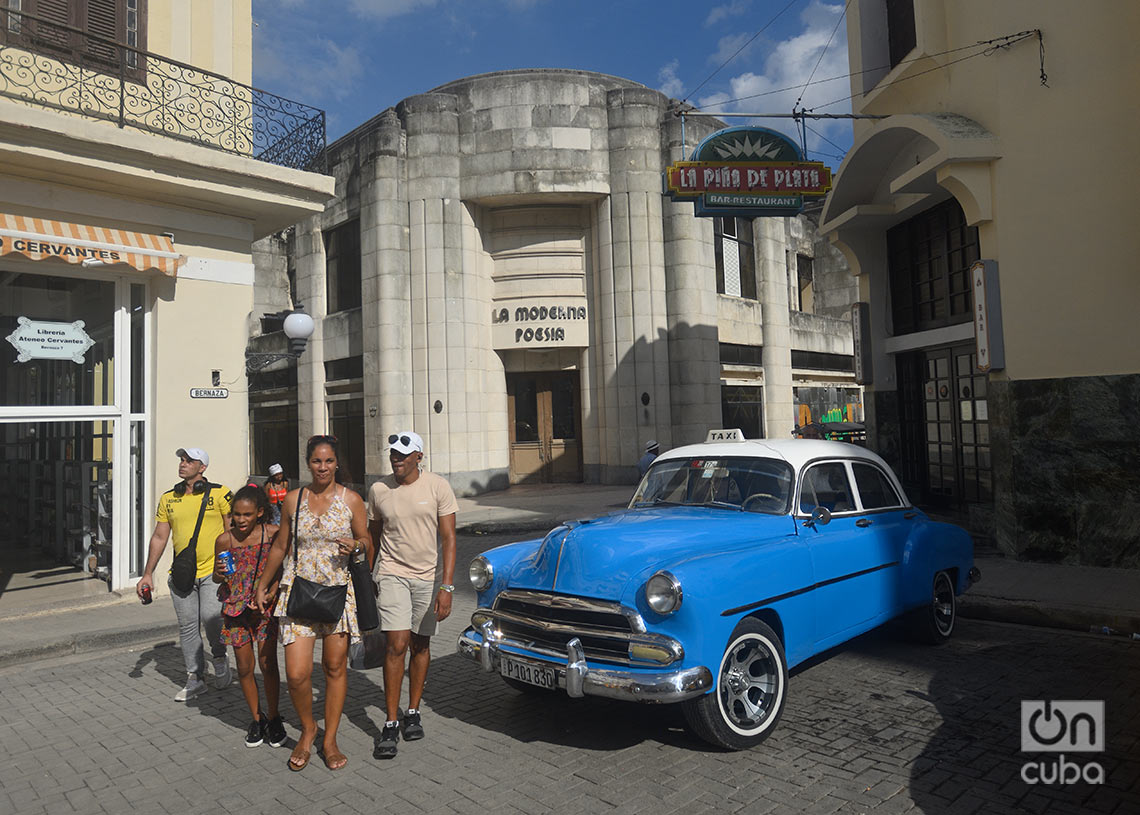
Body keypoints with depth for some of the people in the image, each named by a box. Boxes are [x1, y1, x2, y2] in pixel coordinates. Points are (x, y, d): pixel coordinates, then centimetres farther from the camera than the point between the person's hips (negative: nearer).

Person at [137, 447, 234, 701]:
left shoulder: (219, 493, -2)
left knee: (210, 617, -18)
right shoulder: (168, 499, 9)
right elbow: (159, 537, 14)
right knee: (187, 627, 7)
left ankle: (219, 657, 11)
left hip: (214, 570, -4)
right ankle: (195, 679, 20)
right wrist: (147, 574, 10)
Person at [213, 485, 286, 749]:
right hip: (236, 608, 2)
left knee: (268, 663, -2)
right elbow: (216, 577, 9)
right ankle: (256, 718, 26)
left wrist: (270, 593, -13)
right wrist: (220, 574, -14)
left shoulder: (273, 534, -9)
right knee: (244, 667, 7)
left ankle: (273, 718, 17)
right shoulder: (225, 540, -4)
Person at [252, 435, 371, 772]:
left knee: (335, 667, 5)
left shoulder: (351, 500, 0)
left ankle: (329, 740, 24)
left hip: (339, 590, -1)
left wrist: (355, 545, -16)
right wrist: (263, 585, 19)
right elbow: (280, 546, 16)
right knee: (296, 673, -5)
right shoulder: (293, 500, 6)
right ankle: (308, 729, 24)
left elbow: (366, 542, 7)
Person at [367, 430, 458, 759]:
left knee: (420, 645, 11)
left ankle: (413, 713, 27)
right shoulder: (378, 490, -2)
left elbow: (449, 539, -9)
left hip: (427, 576, 0)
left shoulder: (438, 487, -8)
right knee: (396, 645, -9)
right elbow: (373, 538, 11)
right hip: (392, 574, 0)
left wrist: (446, 587, -16)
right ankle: (391, 724, 1)